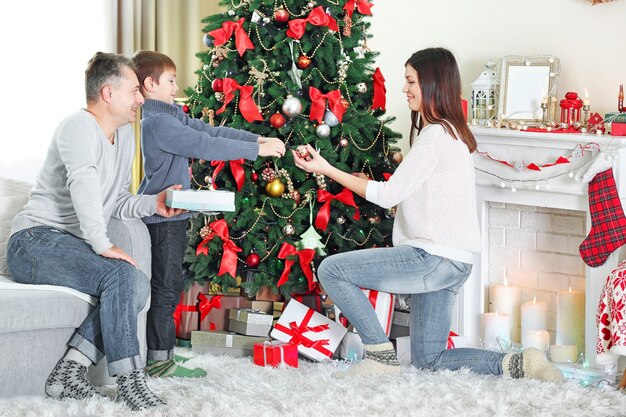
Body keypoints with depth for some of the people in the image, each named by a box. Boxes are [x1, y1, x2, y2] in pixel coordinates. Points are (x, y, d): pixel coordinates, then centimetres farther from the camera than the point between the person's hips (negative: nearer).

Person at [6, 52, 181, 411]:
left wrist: (152, 203, 0)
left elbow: (116, 202, 20)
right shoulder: (79, 127, -13)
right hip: (36, 241, -9)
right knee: (120, 274, -30)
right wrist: (102, 245, -36)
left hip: (74, 247, 9)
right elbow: (84, 185, -30)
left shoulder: (125, 135, 16)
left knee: (139, 286, -16)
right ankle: (129, 380, -27)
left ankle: (70, 370, -19)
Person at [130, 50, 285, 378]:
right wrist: (258, 150, -19)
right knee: (166, 285, -6)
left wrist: (259, 139, -1)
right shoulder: (157, 122, -18)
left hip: (170, 214, 10)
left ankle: (161, 350, 20)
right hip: (162, 216, -10)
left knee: (167, 284, 14)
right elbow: (206, 145, -23)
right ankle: (159, 361, -2)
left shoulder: (172, 115, 13)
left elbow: (210, 130, 9)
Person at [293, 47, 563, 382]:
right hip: (448, 262, 10)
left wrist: (327, 170, -12)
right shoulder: (452, 131, 19)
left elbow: (389, 194, -14)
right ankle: (516, 364, 2)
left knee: (331, 270, -9)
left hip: (435, 259, -10)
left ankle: (380, 355, -6)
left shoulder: (436, 134, -12)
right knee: (429, 361, 11)